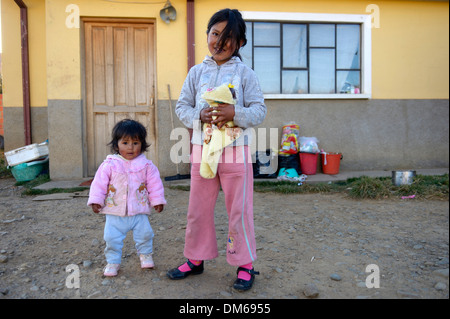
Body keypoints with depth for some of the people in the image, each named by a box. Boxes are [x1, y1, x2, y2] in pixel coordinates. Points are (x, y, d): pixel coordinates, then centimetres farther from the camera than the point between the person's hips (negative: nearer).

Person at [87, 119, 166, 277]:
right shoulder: (109, 164, -6)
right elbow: (99, 183, -3)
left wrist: (157, 200, 2)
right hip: (115, 212, 0)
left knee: (145, 234, 7)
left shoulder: (146, 165, -3)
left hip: (139, 211, 1)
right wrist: (96, 200, -8)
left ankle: (145, 255, 35)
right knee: (112, 238, 3)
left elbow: (154, 183, 2)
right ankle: (113, 262, 25)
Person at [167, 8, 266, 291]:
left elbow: (259, 110, -4)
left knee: (239, 211, 5)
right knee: (198, 210, 13)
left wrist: (235, 113, -22)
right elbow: (182, 107, 7)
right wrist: (200, 116, -13)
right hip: (202, 150, 3)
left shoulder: (245, 73, 0)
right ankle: (196, 259, 32)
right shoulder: (197, 72, 8)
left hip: (236, 153, -3)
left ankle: (245, 265, 23)